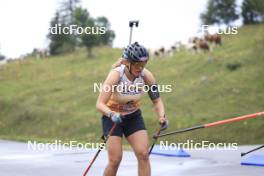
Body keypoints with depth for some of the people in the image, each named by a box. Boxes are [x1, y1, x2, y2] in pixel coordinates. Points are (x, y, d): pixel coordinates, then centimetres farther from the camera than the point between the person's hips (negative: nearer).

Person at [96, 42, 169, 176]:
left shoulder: (146, 75, -17)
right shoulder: (116, 74, -27)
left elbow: (156, 100, -7)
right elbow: (100, 104, -30)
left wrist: (162, 117, -26)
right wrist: (112, 114, -50)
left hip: (134, 117, 3)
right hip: (113, 118, -3)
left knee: (143, 154, -11)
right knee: (115, 160, -10)